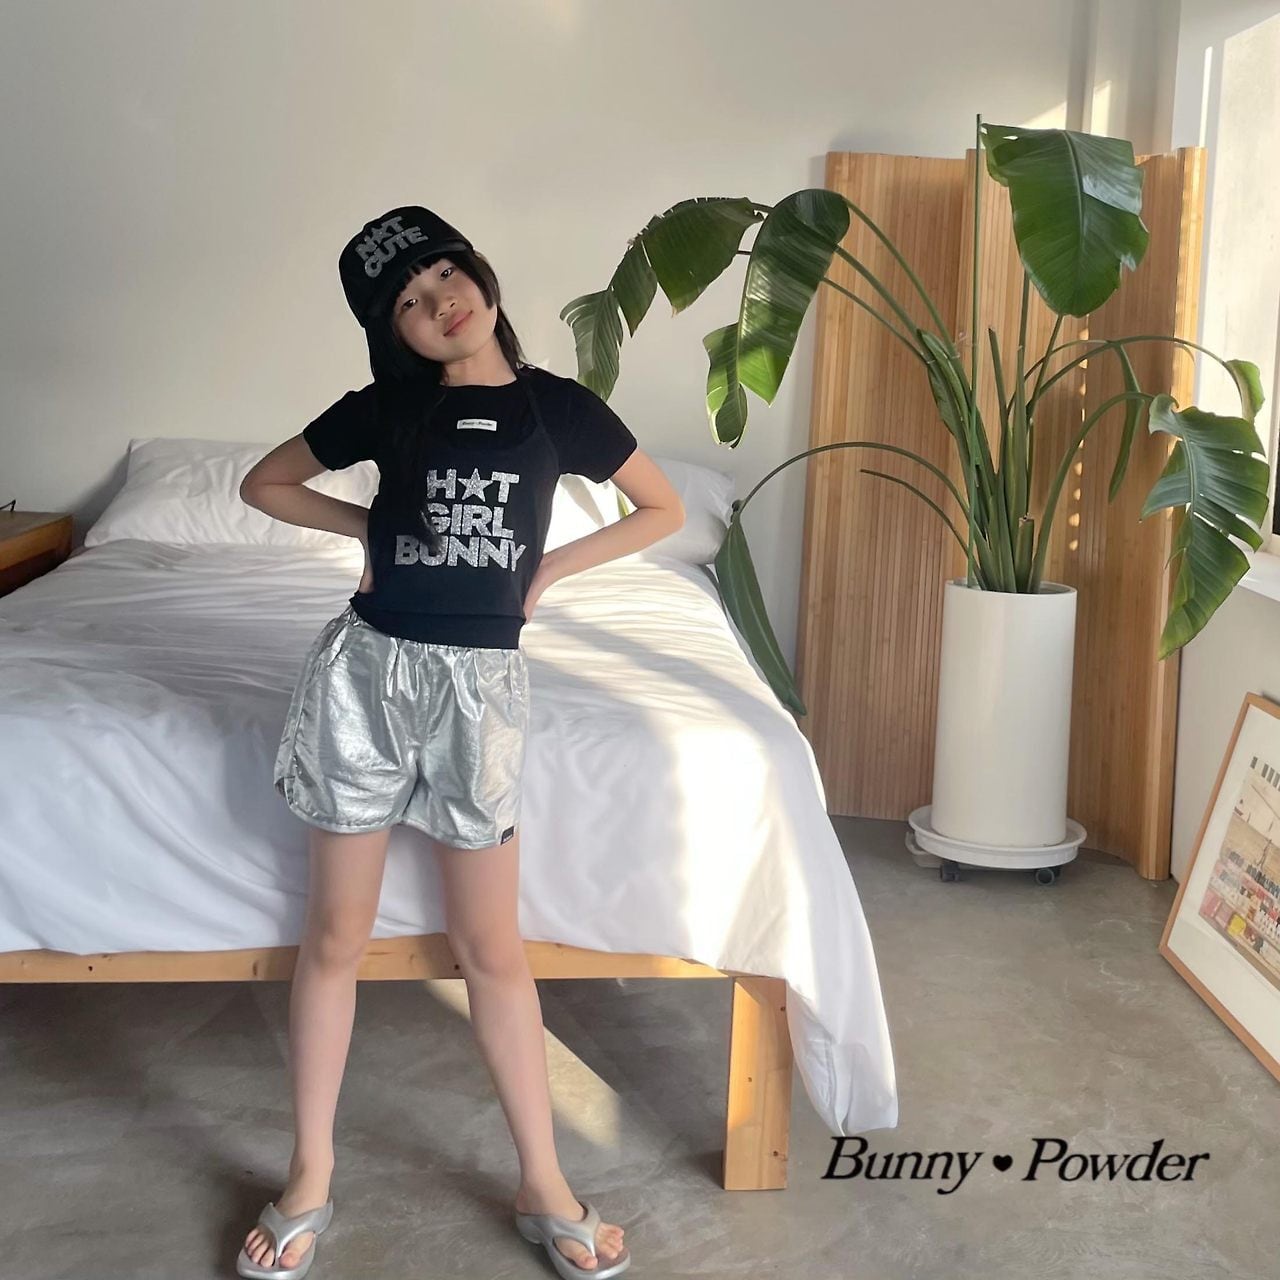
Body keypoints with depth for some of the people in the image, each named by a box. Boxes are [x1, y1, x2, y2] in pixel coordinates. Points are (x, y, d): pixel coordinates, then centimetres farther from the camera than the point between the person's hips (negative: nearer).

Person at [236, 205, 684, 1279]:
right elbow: (265, 484, 15)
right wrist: (371, 528, 4)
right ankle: (310, 1179, 23)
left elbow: (664, 510, 10)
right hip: (369, 668, 1)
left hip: (477, 682, -1)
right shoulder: (386, 407, 3)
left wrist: (547, 569, 2)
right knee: (335, 935, 8)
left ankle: (544, 1188, 20)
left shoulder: (556, 404, 1)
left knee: (491, 947, 6)